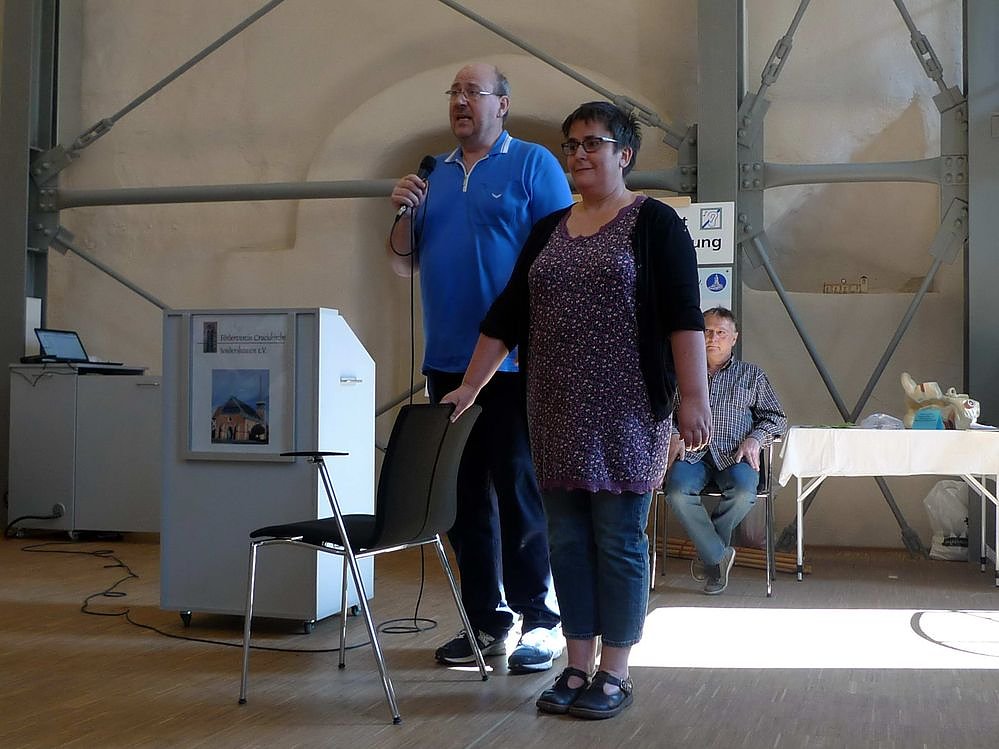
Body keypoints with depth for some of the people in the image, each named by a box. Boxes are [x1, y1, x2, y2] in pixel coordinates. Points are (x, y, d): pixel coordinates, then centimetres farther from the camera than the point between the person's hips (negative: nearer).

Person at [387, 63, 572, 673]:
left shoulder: (534, 165, 0)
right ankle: (485, 621, 18)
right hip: (447, 363, 6)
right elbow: (404, 263, 19)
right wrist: (403, 214, 0)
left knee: (521, 495, -3)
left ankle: (542, 622, 8)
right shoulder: (434, 174, 17)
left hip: (514, 364, -6)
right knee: (464, 496, 8)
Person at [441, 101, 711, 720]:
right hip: (558, 412, 5)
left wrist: (694, 396, -18)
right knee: (568, 539, 8)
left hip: (626, 410, -5)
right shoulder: (549, 230, 14)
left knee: (618, 538, 0)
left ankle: (614, 673, 11)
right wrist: (469, 387, 11)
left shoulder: (655, 222, -2)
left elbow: (683, 315, -9)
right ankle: (578, 667, 18)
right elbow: (507, 315, 14)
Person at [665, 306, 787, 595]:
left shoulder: (751, 375, 22)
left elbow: (776, 417, 19)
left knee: (744, 489, -35)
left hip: (733, 455, 0)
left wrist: (754, 438, -1)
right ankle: (719, 555, -15)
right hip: (692, 454, 0)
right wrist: (674, 435, -5)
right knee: (678, 489, -34)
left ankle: (709, 550, -8)